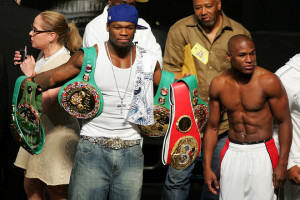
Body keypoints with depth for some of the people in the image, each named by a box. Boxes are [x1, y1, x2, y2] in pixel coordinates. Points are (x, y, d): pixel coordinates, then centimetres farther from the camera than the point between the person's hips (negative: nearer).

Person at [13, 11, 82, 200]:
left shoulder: (65, 62, -21)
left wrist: (30, 74, -20)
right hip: (38, 131, 9)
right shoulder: (43, 55, 7)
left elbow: (47, 102, -28)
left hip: (58, 133, -9)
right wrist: (25, 65, 9)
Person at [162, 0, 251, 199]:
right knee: (178, 177, -3)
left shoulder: (240, 33, 5)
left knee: (218, 179, 10)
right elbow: (170, 72, 0)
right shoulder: (180, 30, -1)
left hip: (224, 121, 2)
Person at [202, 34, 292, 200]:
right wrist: (207, 167, 4)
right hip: (232, 153, 3)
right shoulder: (218, 85, -1)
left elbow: (284, 122, -6)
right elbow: (212, 127, 8)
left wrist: (282, 164, -9)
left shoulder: (268, 81, -12)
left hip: (262, 154, -3)